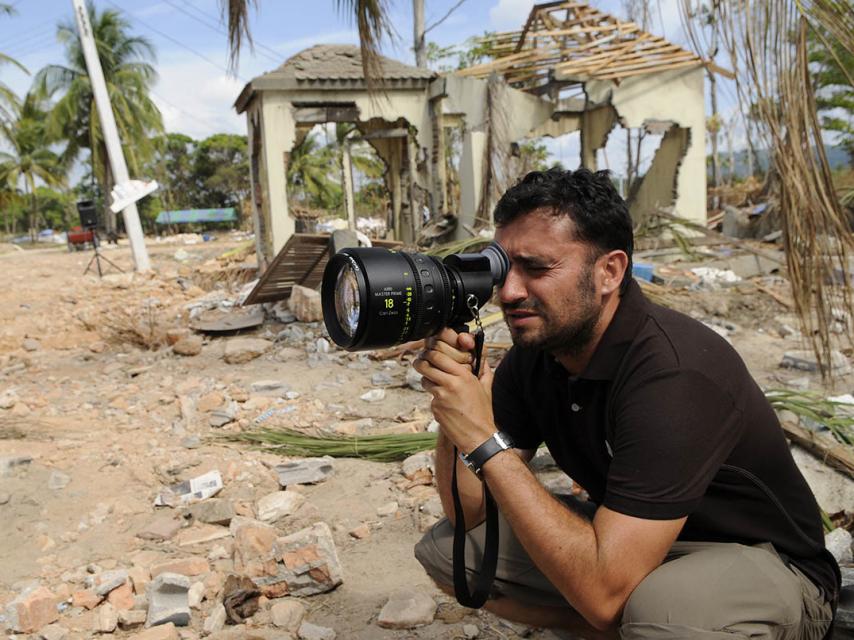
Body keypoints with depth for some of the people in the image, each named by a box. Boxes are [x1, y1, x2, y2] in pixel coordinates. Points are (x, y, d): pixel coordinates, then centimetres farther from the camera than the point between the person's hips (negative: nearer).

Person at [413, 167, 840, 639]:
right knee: (446, 548, -2)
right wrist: (453, 409, -23)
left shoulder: (673, 370, -31)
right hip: (621, 539, 7)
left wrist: (485, 440, -34)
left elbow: (602, 592, -35)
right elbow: (470, 510, -6)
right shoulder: (535, 349, -9)